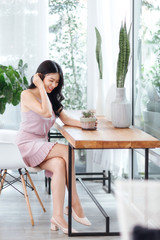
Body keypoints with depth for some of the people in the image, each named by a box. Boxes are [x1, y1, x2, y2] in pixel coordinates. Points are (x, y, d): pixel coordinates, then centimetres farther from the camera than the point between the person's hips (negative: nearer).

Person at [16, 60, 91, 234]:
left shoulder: (51, 98, 18)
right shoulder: (27, 95, -6)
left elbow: (65, 119, 12)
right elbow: (46, 113, -21)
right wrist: (41, 87, -14)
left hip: (41, 146, 7)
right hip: (27, 146, -7)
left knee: (59, 164, -27)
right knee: (67, 151, -27)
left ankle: (58, 216, -33)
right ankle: (75, 205, -21)